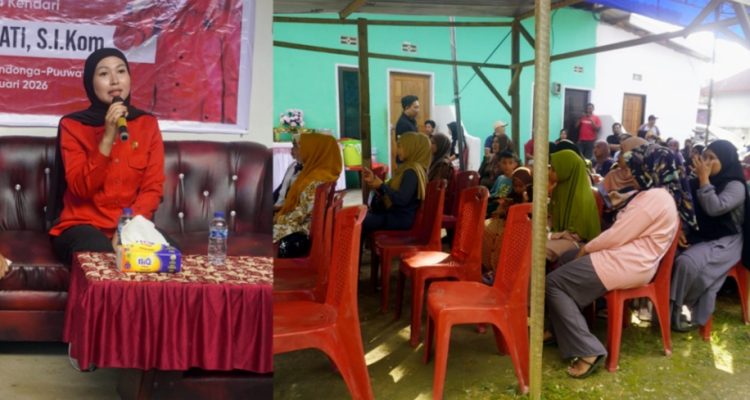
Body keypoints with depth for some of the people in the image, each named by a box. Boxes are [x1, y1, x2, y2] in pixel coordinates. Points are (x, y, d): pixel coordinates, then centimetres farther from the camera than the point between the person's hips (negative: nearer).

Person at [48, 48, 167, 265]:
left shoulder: (147, 124, 5)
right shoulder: (72, 125, -2)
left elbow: (153, 187, 0)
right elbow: (81, 188, -13)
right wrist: (108, 137, -21)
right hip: (82, 225, -3)